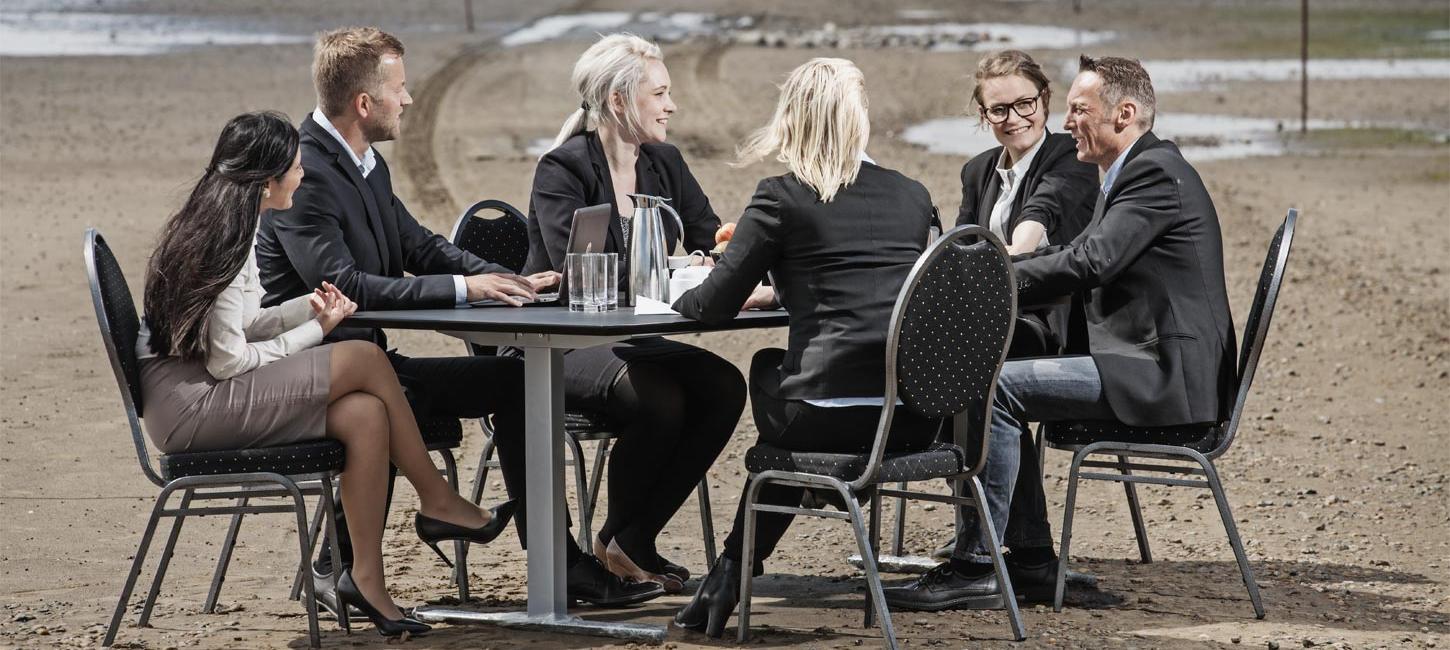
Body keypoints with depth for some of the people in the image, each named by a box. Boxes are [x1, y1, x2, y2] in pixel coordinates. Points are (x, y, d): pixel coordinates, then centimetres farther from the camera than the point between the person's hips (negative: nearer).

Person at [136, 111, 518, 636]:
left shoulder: (220, 225, 13)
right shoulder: (224, 239, -17)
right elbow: (227, 361, -18)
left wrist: (308, 308, 0)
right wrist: (314, 331, -7)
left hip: (200, 394, 10)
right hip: (187, 403, -10)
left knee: (365, 414, -7)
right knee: (365, 360, -13)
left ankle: (367, 578, -8)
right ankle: (437, 503, 2)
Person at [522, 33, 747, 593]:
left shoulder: (665, 164, 10)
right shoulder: (562, 170, -12)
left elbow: (713, 245, 6)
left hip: (634, 337, 7)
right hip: (557, 349, -7)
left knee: (724, 387, -21)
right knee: (658, 399, -33)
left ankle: (634, 539, -11)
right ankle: (618, 538, -8)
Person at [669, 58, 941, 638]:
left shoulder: (783, 197, -3)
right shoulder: (912, 196, 14)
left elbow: (715, 305, -2)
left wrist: (683, 297, 21)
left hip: (834, 416, -5)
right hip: (919, 417, 5)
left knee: (767, 369, 29)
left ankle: (731, 573, 27)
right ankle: (737, 568, 32)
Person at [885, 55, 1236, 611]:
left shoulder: (1157, 172, -14)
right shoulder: (1131, 173, 20)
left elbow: (1088, 262, -24)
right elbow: (1072, 252, 21)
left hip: (1165, 374, -11)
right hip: (1142, 362, 11)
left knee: (996, 387, -17)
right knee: (999, 389, 9)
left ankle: (973, 568, -15)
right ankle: (1032, 564, 8)